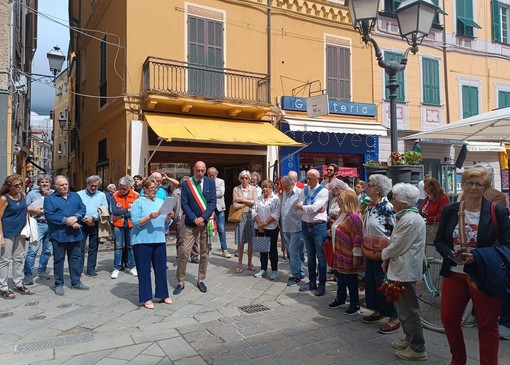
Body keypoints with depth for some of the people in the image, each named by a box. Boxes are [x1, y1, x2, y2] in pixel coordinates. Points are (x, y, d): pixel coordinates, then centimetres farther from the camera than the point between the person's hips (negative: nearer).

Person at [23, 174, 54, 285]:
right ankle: (28, 274, -2)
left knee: (47, 250, 11)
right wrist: (34, 210, -10)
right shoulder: (32, 193, 5)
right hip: (38, 225, -3)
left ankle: (42, 271, 26)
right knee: (33, 250, -10)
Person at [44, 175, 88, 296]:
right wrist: (66, 220, -19)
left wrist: (76, 217, -15)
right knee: (59, 259, 5)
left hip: (75, 233, 4)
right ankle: (59, 284, 16)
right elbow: (49, 215, -14)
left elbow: (83, 208, 5)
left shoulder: (75, 196, 13)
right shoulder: (49, 199, -2)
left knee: (76, 258, 10)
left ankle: (76, 282, 22)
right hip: (59, 234, -4)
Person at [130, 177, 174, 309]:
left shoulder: (161, 202, 11)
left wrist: (169, 217, -9)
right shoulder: (138, 202, -4)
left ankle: (163, 294, 23)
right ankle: (146, 298, 13)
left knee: (161, 268, 10)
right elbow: (136, 222, -13)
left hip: (160, 240, 5)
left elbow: (165, 223, 12)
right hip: (142, 241, -5)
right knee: (144, 270, 3)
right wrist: (149, 217, -25)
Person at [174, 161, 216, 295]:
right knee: (184, 252, -4)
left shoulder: (210, 182, 1)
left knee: (204, 253, 9)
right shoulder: (186, 183, -2)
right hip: (191, 223, -1)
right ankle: (180, 282, 8)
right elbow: (184, 204, -5)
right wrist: (194, 219, -13)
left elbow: (213, 202, -3)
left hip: (206, 222, 1)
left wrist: (203, 218, -13)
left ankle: (201, 280, 22)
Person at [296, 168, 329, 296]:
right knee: (310, 256, 16)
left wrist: (302, 206, -5)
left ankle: (322, 284, 13)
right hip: (306, 226, 5)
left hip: (318, 226, -5)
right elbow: (299, 210, -4)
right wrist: (315, 209, -13)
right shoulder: (303, 191, 8)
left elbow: (314, 208, -19)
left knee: (321, 257, 3)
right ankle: (312, 282, 27)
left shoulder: (323, 191, -7)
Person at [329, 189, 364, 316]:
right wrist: (332, 231, 10)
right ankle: (340, 299, 39)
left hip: (348, 256, -9)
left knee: (350, 280, 5)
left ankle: (355, 305, 20)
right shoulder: (342, 213, 9)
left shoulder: (354, 216, -23)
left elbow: (357, 237, -24)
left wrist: (356, 255, -23)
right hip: (339, 253, 9)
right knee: (340, 277, 21)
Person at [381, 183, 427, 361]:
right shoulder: (406, 216, 11)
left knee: (408, 310, 1)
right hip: (402, 269, 11)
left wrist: (384, 253, -2)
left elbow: (397, 247, -21)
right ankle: (409, 339, 36)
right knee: (403, 307, 21)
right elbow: (396, 242, 17)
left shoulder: (410, 220, -23)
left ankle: (417, 348, 13)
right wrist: (387, 258, 8)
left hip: (405, 271, -11)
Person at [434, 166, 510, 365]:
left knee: (487, 325, 10)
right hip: (454, 274, 4)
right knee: (448, 319, 13)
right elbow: (439, 240, 5)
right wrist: (451, 255, -15)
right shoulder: (449, 210, 1)